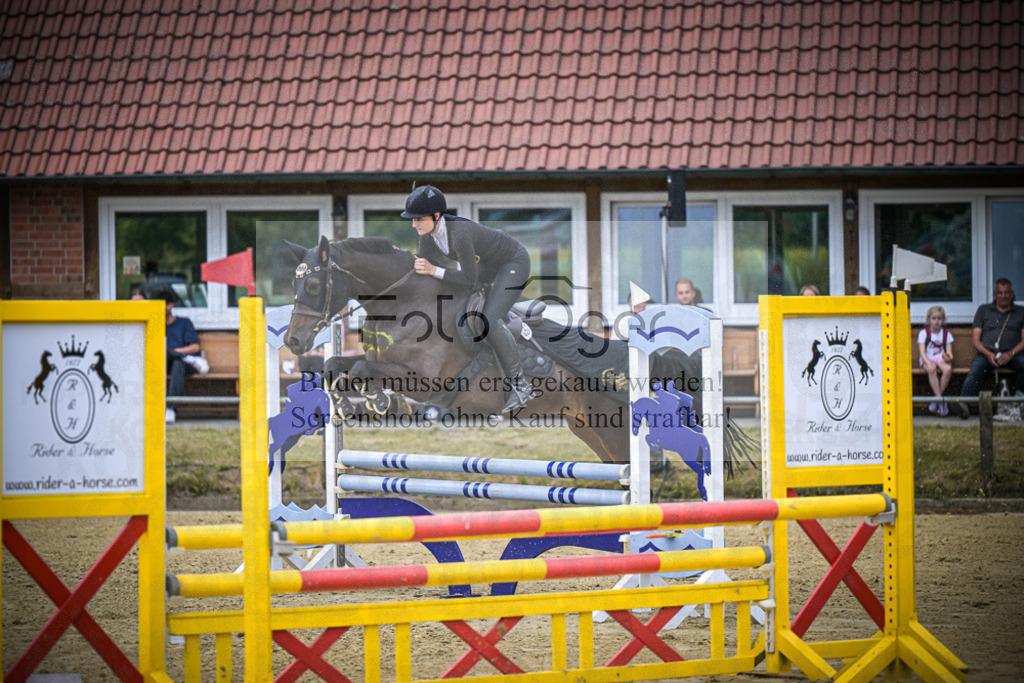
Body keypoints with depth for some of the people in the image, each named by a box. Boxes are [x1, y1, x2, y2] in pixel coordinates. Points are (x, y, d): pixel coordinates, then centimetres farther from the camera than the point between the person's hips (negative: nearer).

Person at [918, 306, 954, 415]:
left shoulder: (947, 334, 9)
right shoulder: (923, 333, 2)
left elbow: (949, 352, 3)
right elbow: (922, 351, -10)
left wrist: (948, 357, -22)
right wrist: (928, 363, -28)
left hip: (941, 358, 2)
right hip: (927, 359, -2)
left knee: (947, 368, -33)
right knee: (932, 370, -37)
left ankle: (936, 400, -21)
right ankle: (940, 400, -32)